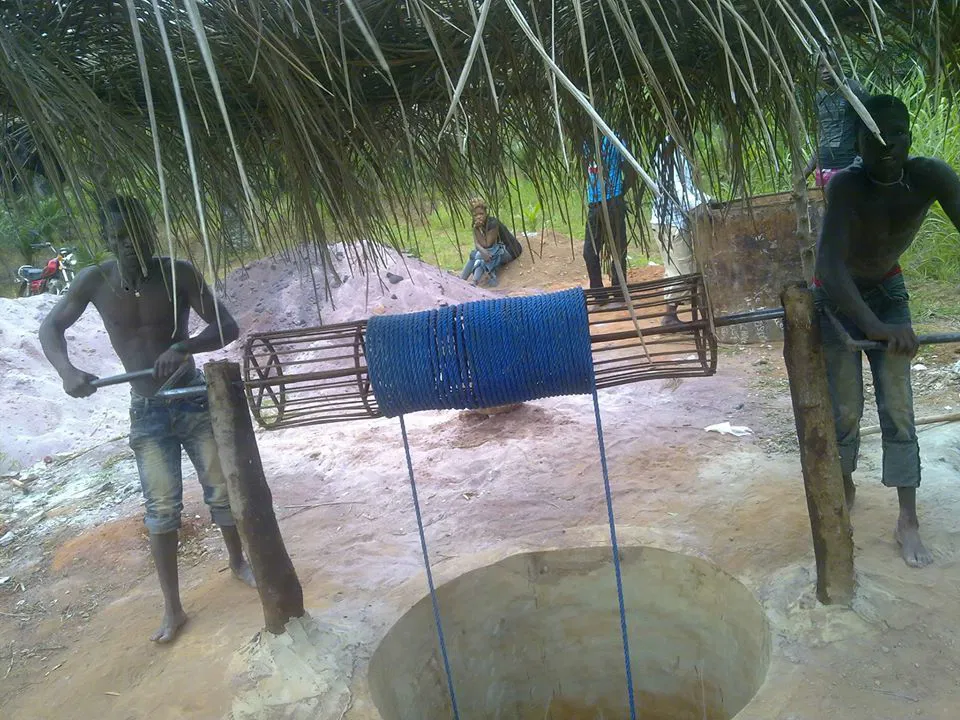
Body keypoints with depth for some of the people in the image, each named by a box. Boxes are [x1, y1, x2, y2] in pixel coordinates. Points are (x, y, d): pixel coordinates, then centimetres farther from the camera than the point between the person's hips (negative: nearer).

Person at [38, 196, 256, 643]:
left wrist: (184, 347, -34)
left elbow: (227, 327, -15)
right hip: (147, 411, 1)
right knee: (162, 506, -1)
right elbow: (51, 328, 0)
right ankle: (172, 608, 12)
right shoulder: (94, 281, -8)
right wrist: (66, 370, -21)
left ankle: (238, 562, 34)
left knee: (222, 487, 7)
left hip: (193, 397, 0)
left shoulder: (178, 273, -12)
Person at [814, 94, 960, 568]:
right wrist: (874, 326, -56)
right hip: (838, 298, -3)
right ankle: (845, 485, 29)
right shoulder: (846, 185, -30)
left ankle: (908, 520, 7)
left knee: (898, 408, -1)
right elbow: (830, 265, -42)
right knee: (846, 407, 1)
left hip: (888, 292, 3)